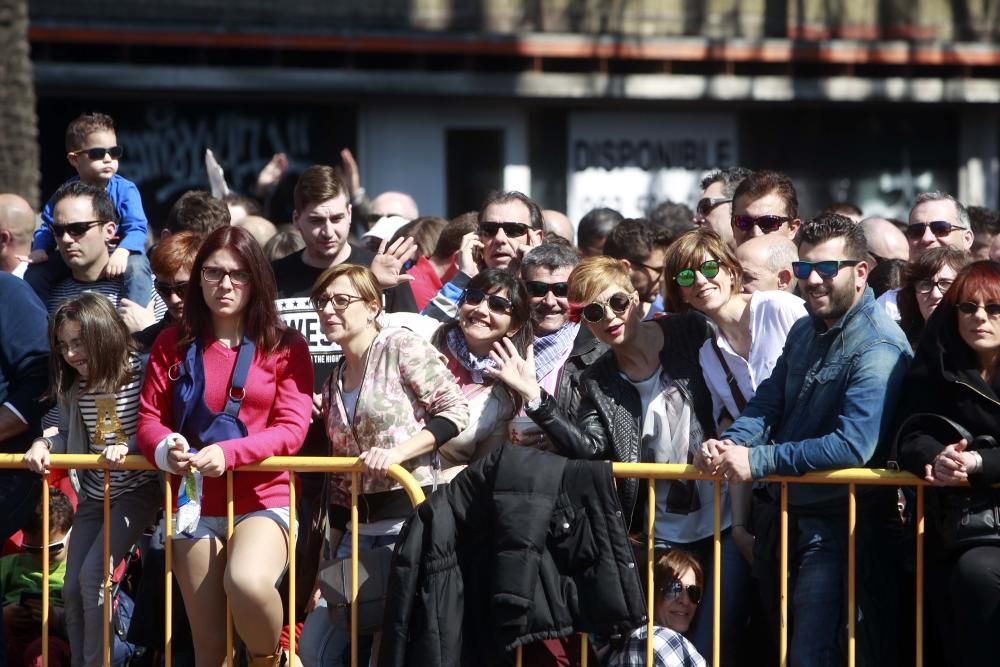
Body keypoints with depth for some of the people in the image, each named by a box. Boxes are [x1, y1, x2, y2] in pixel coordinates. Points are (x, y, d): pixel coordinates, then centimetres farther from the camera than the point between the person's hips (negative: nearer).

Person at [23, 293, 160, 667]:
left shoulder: (140, 374, -16)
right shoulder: (71, 387, 1)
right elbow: (69, 437, 5)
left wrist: (128, 447, -31)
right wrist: (43, 445, -14)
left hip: (136, 491, -7)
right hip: (94, 494, 7)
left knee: (93, 575, -19)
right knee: (72, 589, 6)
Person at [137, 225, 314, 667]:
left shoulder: (285, 346, -1)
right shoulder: (173, 345, 7)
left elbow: (292, 429, -8)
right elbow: (149, 417, 5)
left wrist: (228, 453, -24)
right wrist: (166, 450, -20)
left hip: (263, 500, -3)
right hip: (195, 504, 3)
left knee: (247, 581, -34)